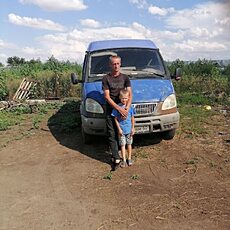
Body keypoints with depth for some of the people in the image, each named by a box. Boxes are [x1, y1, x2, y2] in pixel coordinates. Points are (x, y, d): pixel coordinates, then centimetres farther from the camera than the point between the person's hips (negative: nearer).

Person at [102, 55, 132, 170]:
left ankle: (114, 155, 22)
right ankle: (116, 159, 4)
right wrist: (119, 109, -17)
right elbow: (107, 97, -7)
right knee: (112, 135, -2)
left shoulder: (125, 78, 6)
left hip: (123, 110, 1)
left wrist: (126, 108, -18)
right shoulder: (106, 78, 0)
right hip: (110, 110, -1)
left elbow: (130, 95, 0)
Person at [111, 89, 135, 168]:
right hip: (121, 130, -1)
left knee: (129, 144, 14)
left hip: (129, 129, 2)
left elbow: (132, 118, 3)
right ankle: (124, 160, 14)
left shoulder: (130, 107, -4)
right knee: (122, 145, 5)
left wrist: (133, 128, 1)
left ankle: (129, 158, 28)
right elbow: (116, 119, -5)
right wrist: (119, 129, -9)